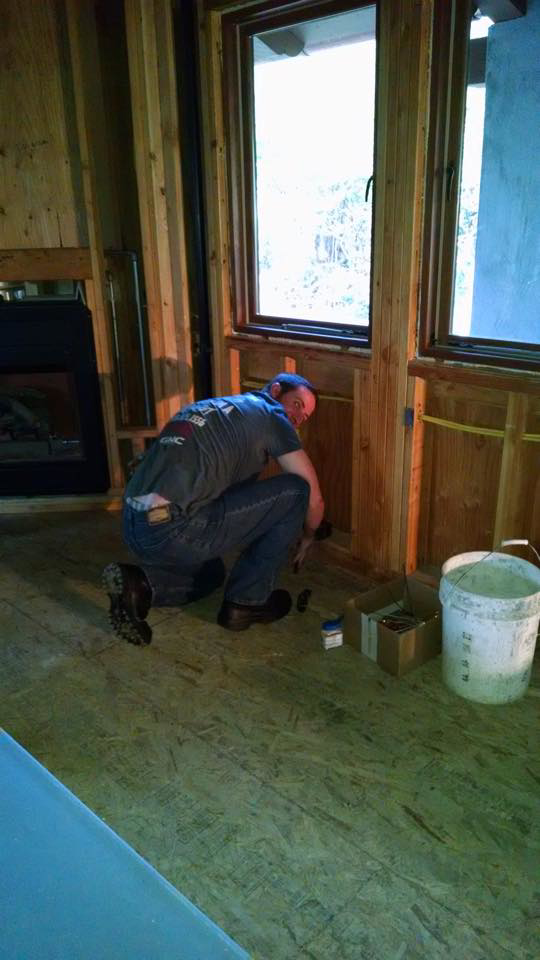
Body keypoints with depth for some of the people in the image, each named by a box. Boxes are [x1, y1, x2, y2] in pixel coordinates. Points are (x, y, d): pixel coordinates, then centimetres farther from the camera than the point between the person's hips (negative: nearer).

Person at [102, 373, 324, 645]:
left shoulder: (212, 408, 28)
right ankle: (246, 602, 9)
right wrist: (306, 536, 26)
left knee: (211, 573, 38)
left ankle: (139, 586, 8)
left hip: (134, 527, 9)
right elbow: (314, 497, 5)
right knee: (296, 491, 1)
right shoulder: (270, 415, 4)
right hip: (171, 530, -9)